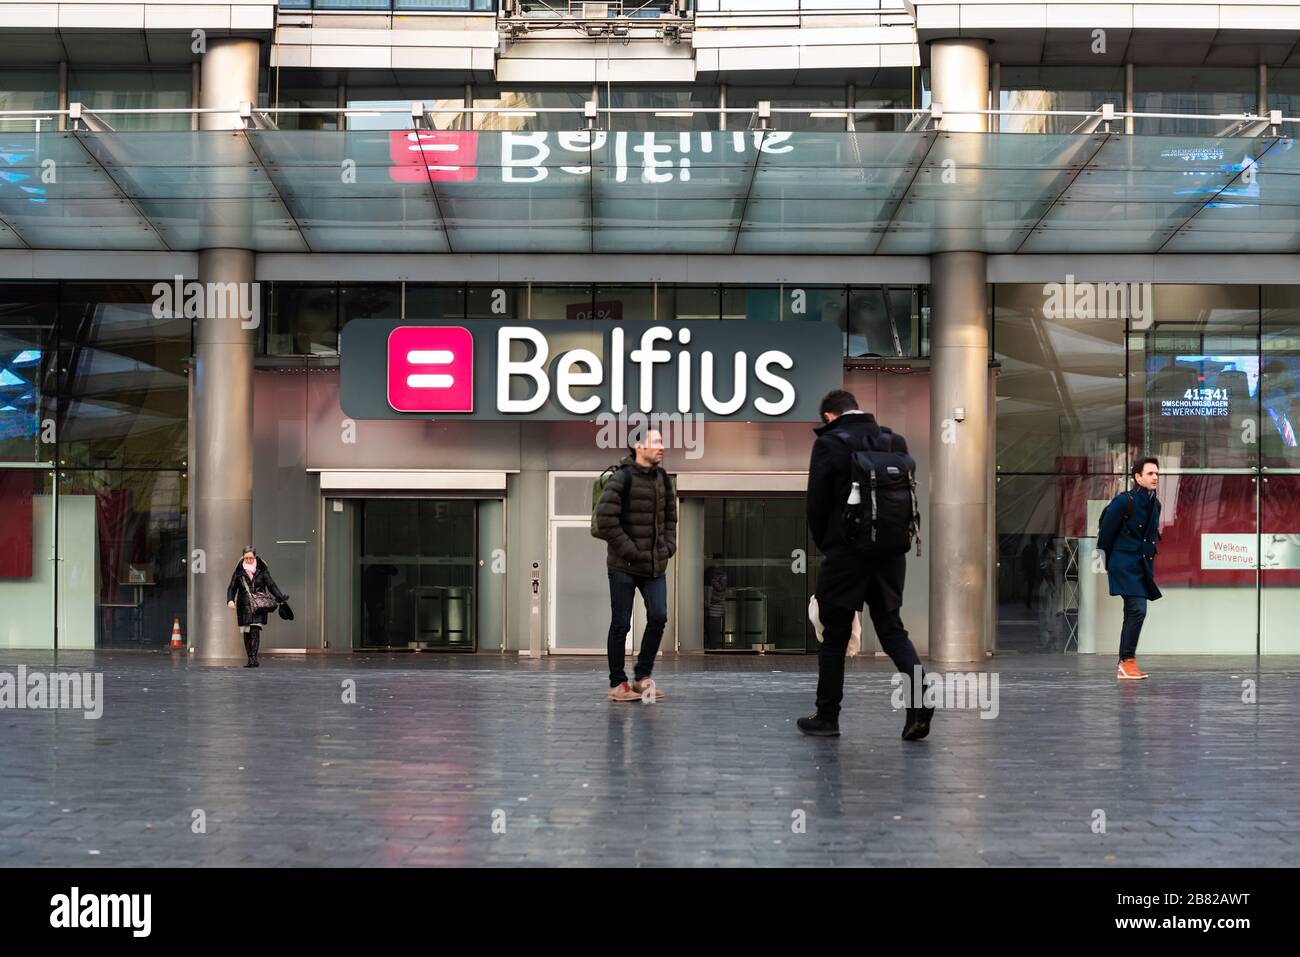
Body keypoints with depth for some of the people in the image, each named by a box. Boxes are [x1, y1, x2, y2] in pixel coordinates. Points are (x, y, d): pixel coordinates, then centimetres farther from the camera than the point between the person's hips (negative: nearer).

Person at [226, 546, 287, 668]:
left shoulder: (262, 570, 3)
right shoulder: (239, 571, 6)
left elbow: (271, 585, 5)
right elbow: (232, 588, 7)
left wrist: (281, 598, -4)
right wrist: (230, 600, -11)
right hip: (244, 606, 2)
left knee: (255, 630, -14)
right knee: (246, 633, 3)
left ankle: (254, 658, -16)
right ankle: (250, 659, 9)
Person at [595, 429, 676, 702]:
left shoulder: (662, 478, 8)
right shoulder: (622, 479, -15)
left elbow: (670, 516, 20)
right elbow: (605, 520, -19)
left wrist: (668, 545, 5)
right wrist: (630, 551, -17)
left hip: (655, 565, 6)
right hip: (624, 566, -6)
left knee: (658, 617, 1)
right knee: (621, 624, 2)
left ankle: (642, 677, 17)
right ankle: (617, 684, 12)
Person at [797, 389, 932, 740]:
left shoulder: (829, 444, -7)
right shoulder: (895, 442, 7)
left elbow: (817, 504, -6)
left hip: (845, 553, -4)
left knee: (834, 636, 6)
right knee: (891, 628, 11)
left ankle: (826, 717, 13)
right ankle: (920, 690, -12)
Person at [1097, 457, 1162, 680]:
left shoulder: (1155, 504, 9)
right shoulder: (1124, 501, -12)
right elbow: (1106, 530, -5)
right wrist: (1108, 563, 3)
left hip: (1143, 565, 8)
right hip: (1125, 565, -8)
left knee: (1133, 614, 10)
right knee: (1137, 610, -17)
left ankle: (1124, 666, 15)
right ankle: (1128, 661, -12)